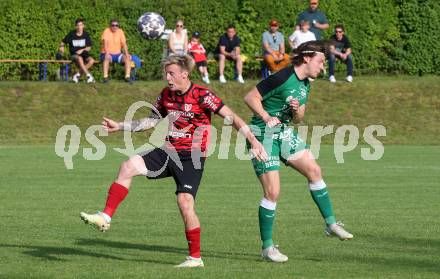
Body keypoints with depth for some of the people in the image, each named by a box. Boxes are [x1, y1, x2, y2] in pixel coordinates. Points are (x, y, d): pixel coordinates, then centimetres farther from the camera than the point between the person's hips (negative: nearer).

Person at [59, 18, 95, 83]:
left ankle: (77, 75, -23)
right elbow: (63, 42, 10)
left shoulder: (86, 35, 3)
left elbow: (89, 47, 5)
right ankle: (89, 76, -40)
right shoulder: (71, 34, -1)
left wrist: (82, 50, -14)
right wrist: (62, 47, -12)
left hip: (84, 54, 2)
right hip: (74, 55, -2)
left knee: (91, 60, -30)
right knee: (79, 59, -39)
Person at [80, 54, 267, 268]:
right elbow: (152, 121, 22)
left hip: (191, 157, -6)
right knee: (128, 166, -12)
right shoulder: (166, 95, 8)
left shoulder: (202, 95, -12)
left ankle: (195, 257, -2)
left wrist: (253, 140, -19)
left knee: (185, 202, -16)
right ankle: (105, 218, -13)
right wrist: (119, 126, 18)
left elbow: (231, 117, -12)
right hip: (168, 152, 6)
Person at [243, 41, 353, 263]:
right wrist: (267, 117, -26)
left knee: (314, 170, 3)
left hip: (285, 134, 9)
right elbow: (250, 97, -17)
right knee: (272, 192, -9)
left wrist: (297, 110, -9)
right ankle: (267, 247, 2)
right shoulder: (281, 78, -20)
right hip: (263, 135, -9)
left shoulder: (305, 84, 7)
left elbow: (298, 118, 13)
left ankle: (331, 224, 15)